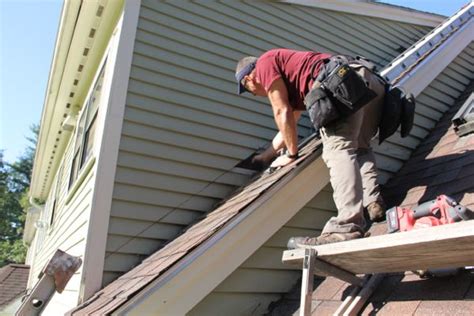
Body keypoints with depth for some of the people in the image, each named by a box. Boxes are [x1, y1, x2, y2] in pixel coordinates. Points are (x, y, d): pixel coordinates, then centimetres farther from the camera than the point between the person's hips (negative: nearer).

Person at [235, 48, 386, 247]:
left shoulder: (265, 62, 14)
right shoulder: (290, 82, 39)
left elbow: (282, 113, 5)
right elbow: (288, 122, 47)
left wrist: (291, 154, 14)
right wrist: (265, 156, 56)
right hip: (372, 81, 10)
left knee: (338, 150, -18)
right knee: (359, 148, 22)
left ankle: (348, 227, -28)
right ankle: (373, 204, 7)